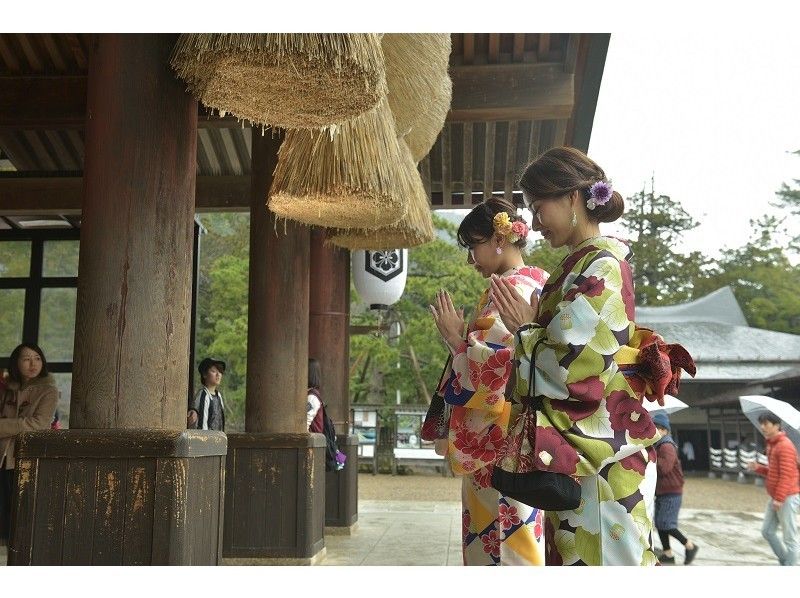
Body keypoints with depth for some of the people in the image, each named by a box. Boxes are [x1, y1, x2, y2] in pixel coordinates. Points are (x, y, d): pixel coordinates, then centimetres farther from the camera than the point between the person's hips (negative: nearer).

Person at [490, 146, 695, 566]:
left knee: (597, 556, -1)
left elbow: (572, 369, -19)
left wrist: (525, 330, -4)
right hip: (581, 450, 9)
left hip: (597, 454, -9)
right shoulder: (584, 265, 16)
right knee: (572, 554, 13)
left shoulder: (601, 265, -12)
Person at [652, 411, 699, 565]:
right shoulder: (657, 446, 14)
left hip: (671, 493, -10)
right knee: (659, 523, 9)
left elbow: (664, 468, -30)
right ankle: (668, 555, 16)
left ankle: (690, 546, 6)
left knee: (665, 524, -10)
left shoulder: (667, 447, -17)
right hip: (661, 492, 10)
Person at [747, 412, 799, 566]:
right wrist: (758, 468, 4)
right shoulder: (771, 445, 13)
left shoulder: (785, 445, -17)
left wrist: (779, 498, -23)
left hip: (787, 497, -10)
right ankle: (785, 561, 28)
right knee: (767, 531, 14)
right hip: (775, 497, 10)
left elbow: (787, 475, -22)